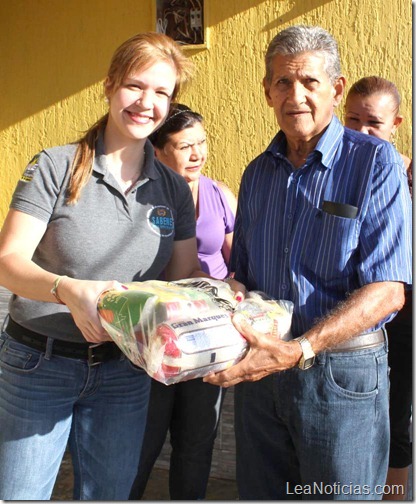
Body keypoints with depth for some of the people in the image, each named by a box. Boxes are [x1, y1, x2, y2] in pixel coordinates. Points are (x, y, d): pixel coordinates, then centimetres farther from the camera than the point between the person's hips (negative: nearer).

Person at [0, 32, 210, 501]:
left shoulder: (173, 189, 4)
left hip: (124, 371, 3)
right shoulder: (55, 167, -9)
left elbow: (185, 276, 4)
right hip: (39, 362, -3)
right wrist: (69, 289, -36)